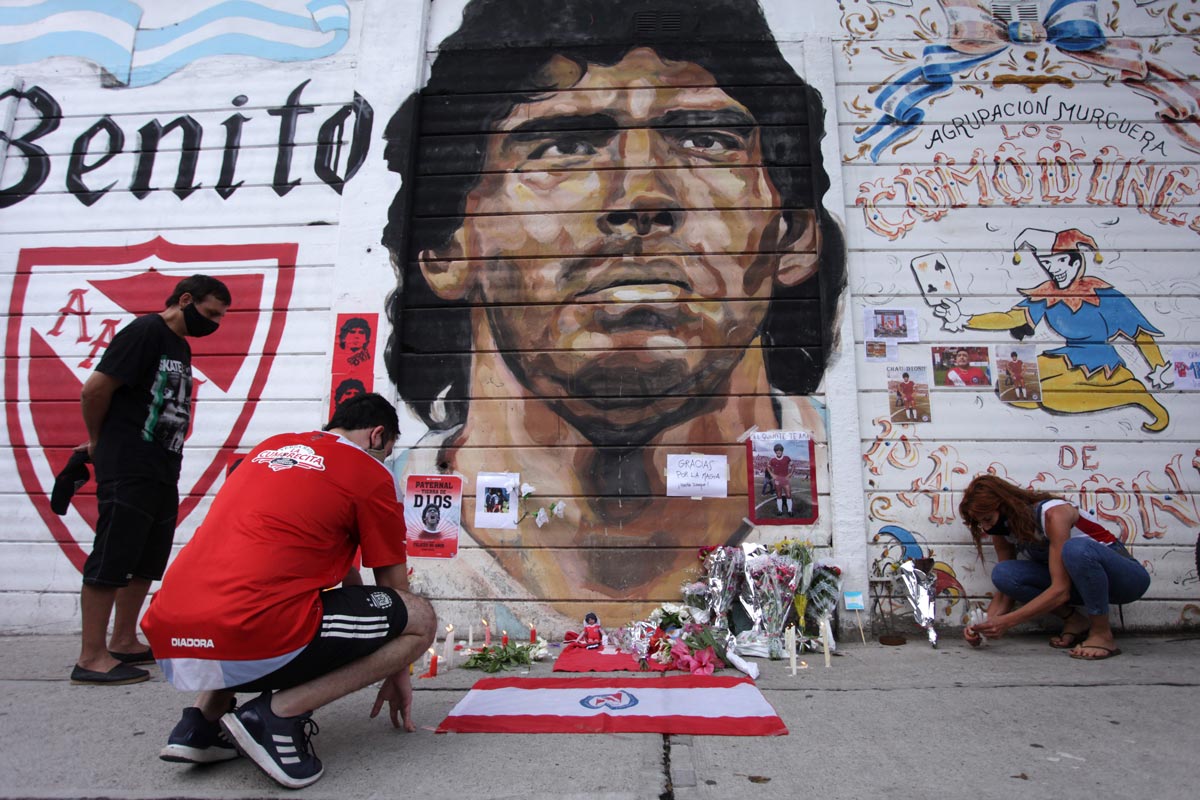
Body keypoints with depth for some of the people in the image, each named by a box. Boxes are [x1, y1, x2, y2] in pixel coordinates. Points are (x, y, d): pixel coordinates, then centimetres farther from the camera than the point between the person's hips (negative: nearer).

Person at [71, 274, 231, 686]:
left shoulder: (180, 346, 17)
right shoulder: (145, 331, -10)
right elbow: (94, 389, -14)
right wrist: (100, 442, -1)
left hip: (163, 470, 9)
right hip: (128, 469, -9)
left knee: (147, 562, 14)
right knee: (111, 560, -3)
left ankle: (124, 643, 25)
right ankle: (91, 658, 4)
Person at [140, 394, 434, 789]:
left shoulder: (269, 447, 24)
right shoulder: (370, 472, 4)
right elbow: (393, 587, 13)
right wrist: (397, 675, 28)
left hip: (168, 645, 8)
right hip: (255, 651, -8)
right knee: (421, 618, 4)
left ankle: (200, 720, 19)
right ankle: (279, 712, -4)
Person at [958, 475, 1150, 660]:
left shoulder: (1053, 513, -27)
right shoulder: (1002, 530, -6)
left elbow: (1060, 590, -32)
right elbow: (1005, 589, -4)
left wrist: (1006, 621, -33)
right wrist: (984, 624, -21)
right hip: (1081, 579, 6)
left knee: (1076, 548, -40)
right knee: (1003, 573, -21)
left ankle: (1102, 634, -20)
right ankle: (1074, 620, -3)